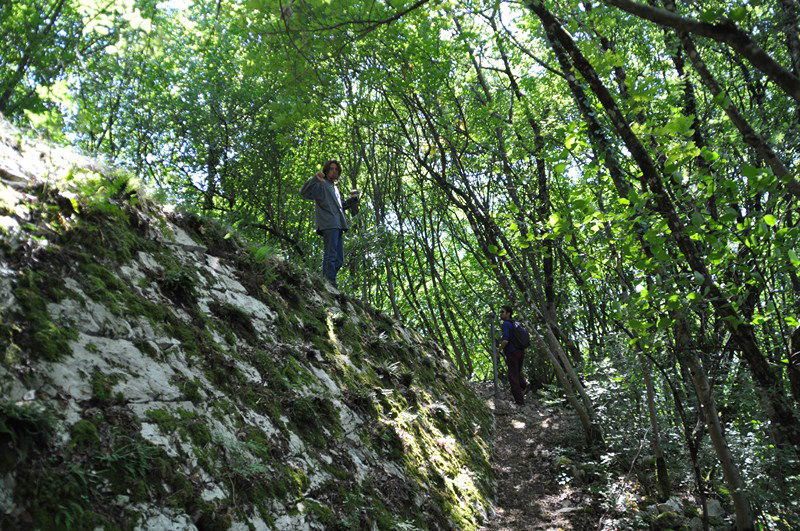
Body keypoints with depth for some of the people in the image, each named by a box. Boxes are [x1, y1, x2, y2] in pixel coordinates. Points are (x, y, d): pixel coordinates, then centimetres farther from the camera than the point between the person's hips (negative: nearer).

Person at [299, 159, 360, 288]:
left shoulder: (335, 187, 30)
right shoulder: (322, 184, 4)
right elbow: (304, 193, -13)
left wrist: (352, 198, 23)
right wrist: (315, 179, -27)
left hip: (337, 226, 9)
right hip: (328, 224, -9)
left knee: (339, 260, 8)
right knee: (331, 256, -18)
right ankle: (330, 284, -23)